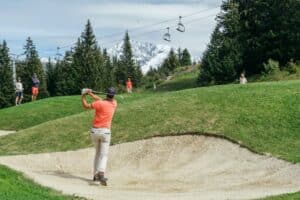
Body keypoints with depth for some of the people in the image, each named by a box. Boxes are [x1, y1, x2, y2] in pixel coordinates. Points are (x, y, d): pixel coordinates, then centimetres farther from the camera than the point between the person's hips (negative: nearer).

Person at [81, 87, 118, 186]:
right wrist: (90, 93, 16)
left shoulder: (100, 104, -10)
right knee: (104, 155, -3)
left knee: (98, 152, 19)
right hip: (105, 131, 0)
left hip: (94, 131, 1)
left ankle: (96, 175, 19)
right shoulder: (114, 103, 3)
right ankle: (101, 174, -27)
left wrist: (83, 95, 8)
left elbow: (86, 106, -6)